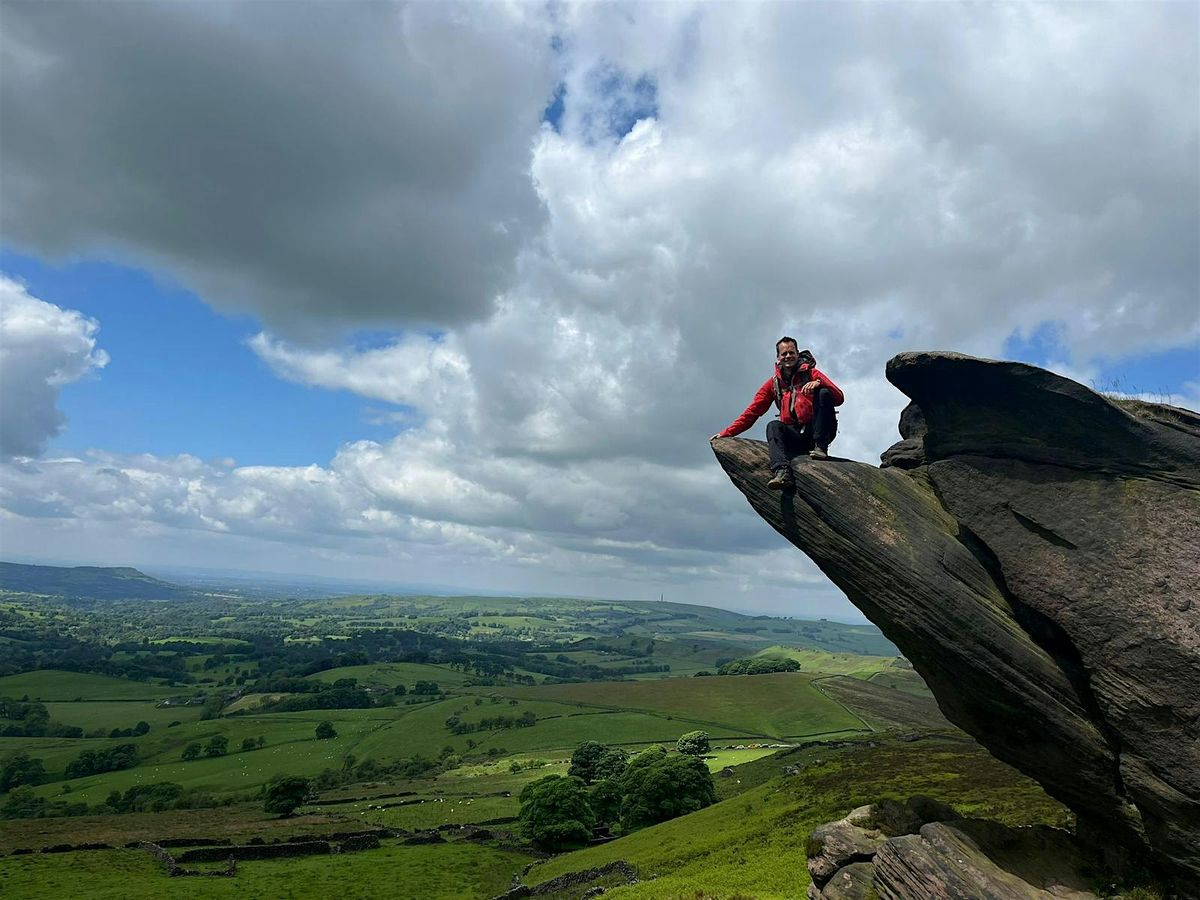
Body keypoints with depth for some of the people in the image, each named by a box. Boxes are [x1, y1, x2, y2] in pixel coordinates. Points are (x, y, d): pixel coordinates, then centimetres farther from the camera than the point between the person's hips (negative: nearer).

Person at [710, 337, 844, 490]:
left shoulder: (811, 373, 5)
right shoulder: (774, 383, 12)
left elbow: (839, 399, -6)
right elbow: (752, 411, 8)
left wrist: (819, 383, -26)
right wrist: (726, 433, -2)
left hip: (820, 432, -2)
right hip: (796, 435, 2)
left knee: (824, 394, -22)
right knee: (773, 426, -27)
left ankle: (820, 447, -25)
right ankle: (782, 473, -48)